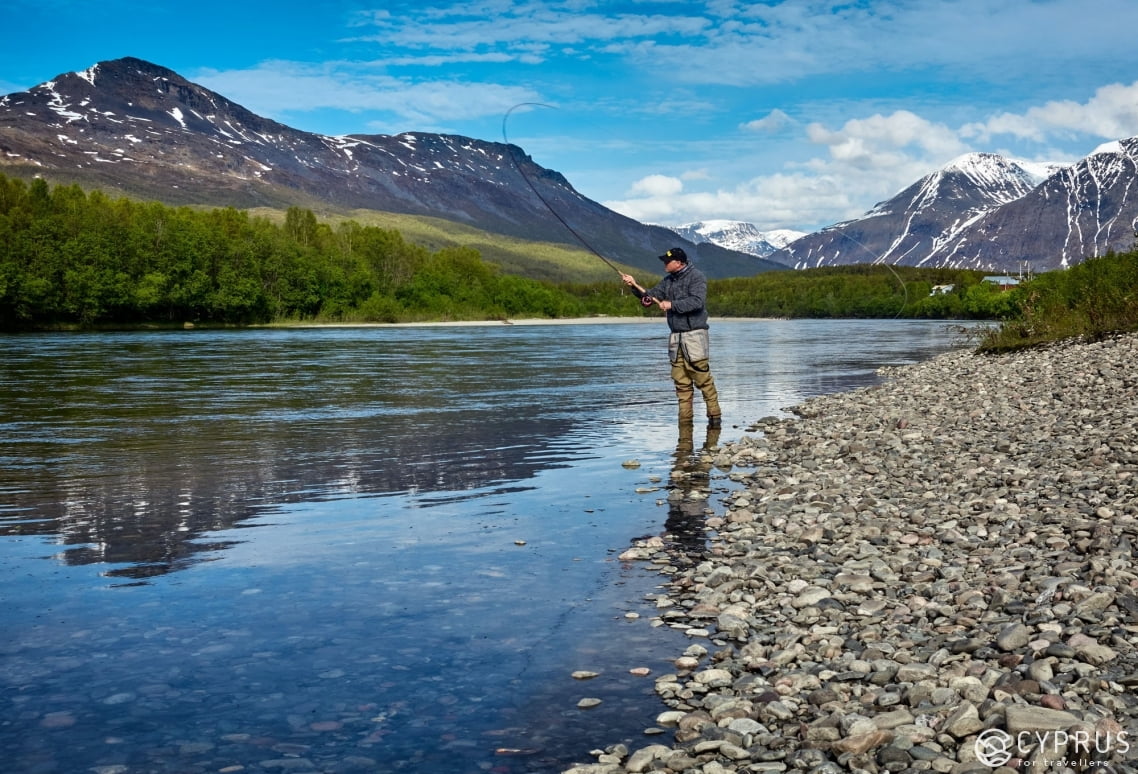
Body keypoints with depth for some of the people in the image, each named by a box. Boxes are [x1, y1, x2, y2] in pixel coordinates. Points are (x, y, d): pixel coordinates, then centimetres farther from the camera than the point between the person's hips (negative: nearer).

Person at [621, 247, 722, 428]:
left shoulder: (696, 276, -6)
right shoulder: (668, 280, 16)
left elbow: (697, 301, -19)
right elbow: (651, 296, 12)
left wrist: (671, 305, -17)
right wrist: (635, 286, -4)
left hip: (694, 335, -7)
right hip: (675, 337, 7)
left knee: (703, 379, -9)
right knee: (681, 381, 5)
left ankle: (715, 416, -2)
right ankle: (685, 418, 9)